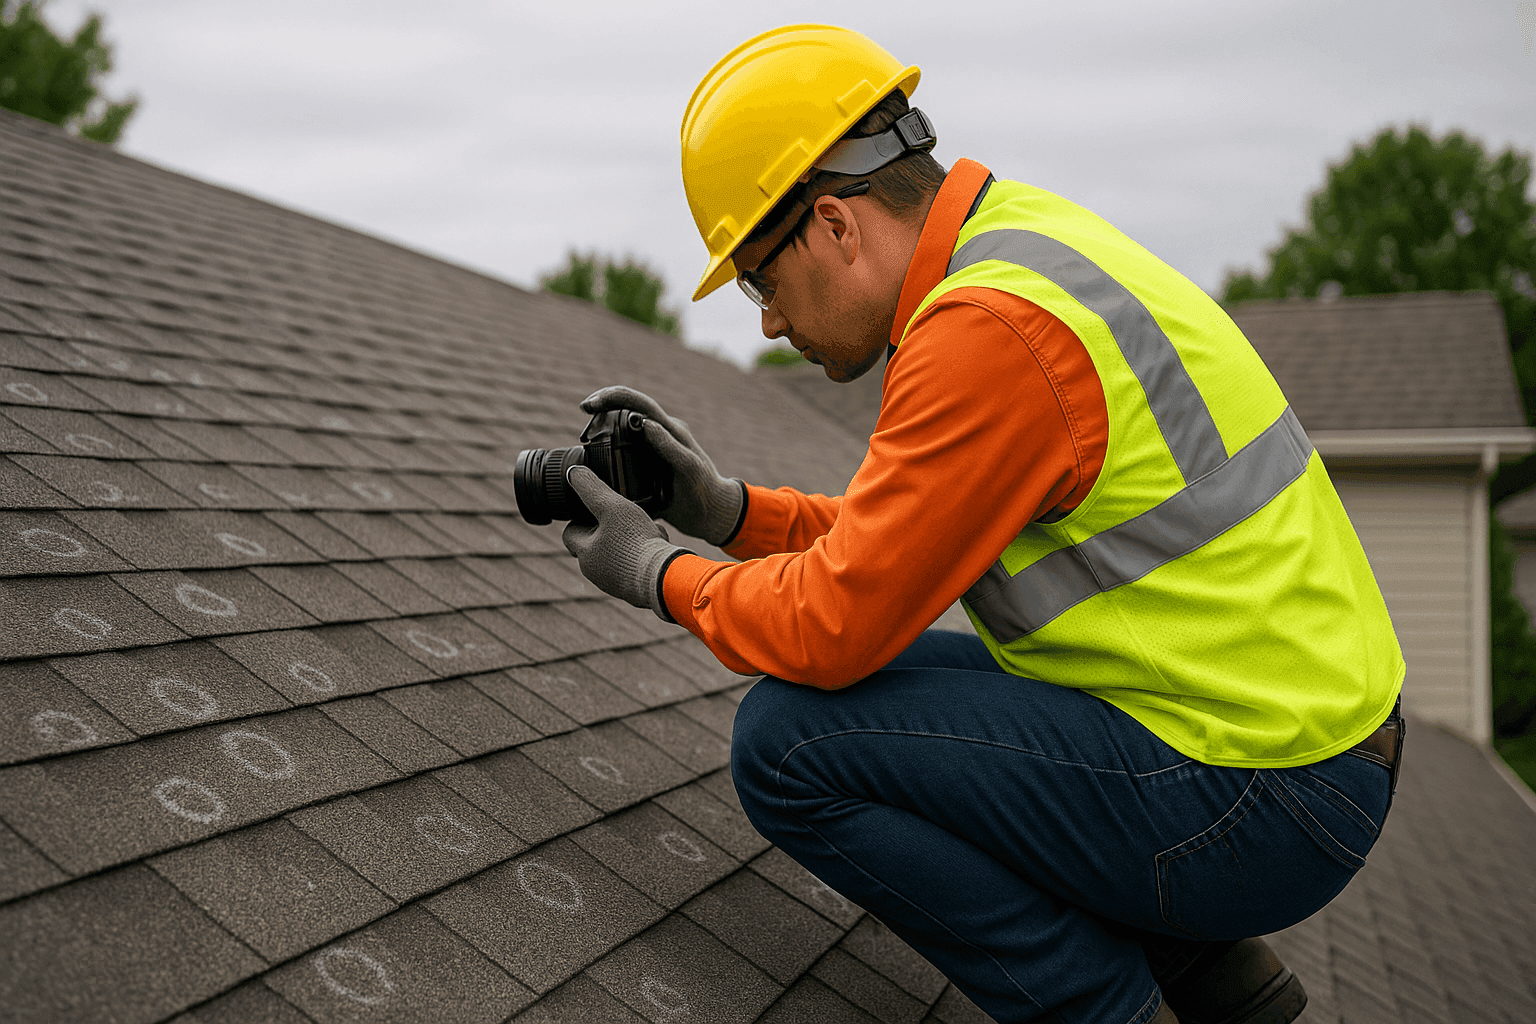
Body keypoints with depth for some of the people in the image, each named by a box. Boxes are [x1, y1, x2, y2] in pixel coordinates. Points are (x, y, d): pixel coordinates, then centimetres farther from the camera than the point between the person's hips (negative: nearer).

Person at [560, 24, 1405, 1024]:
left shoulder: (989, 330, -22)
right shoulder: (1026, 242, 9)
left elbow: (836, 621, -19)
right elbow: (907, 549, 15)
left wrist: (660, 574, -2)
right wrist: (729, 510, 10)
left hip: (1251, 807, -10)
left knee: (791, 739, -13)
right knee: (892, 679, 22)